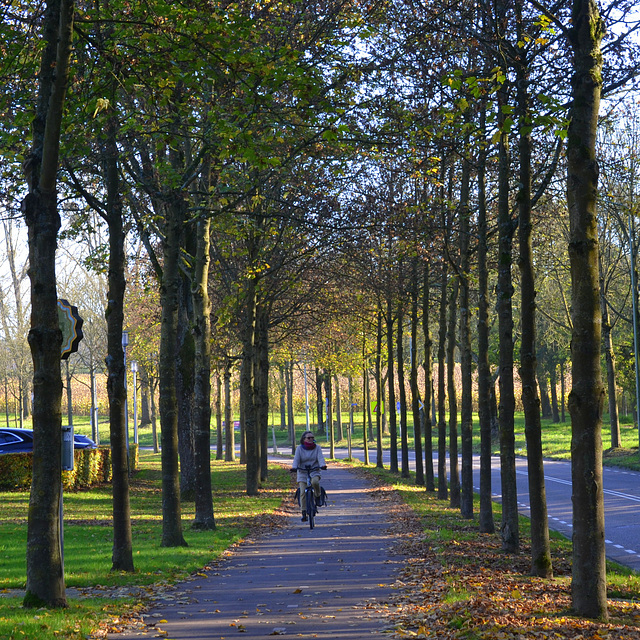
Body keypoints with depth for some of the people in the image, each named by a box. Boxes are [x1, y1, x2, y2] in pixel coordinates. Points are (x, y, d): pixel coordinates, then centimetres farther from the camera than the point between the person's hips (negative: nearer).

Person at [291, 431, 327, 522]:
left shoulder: (317, 448, 5)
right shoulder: (299, 448, 4)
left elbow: (320, 458, -8)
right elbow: (296, 459, -7)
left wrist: (322, 465, -30)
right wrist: (294, 467, -28)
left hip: (314, 471, 0)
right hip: (302, 473, 0)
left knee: (315, 482, -34)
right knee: (303, 492, -10)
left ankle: (318, 496, -6)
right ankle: (304, 513, -3)